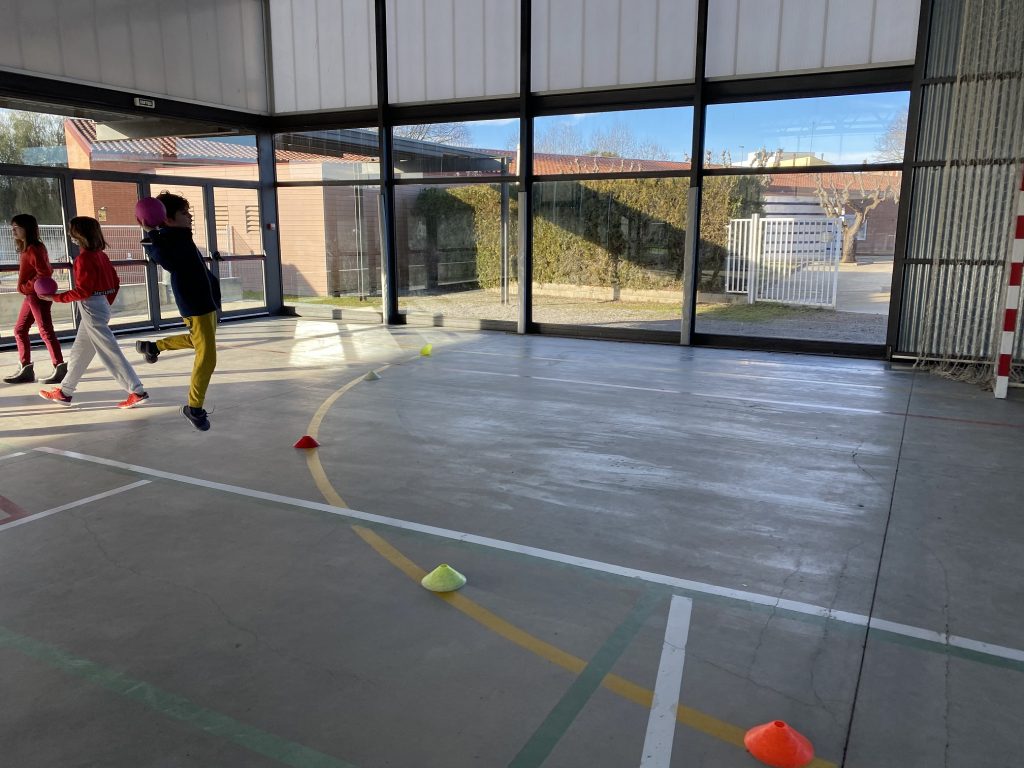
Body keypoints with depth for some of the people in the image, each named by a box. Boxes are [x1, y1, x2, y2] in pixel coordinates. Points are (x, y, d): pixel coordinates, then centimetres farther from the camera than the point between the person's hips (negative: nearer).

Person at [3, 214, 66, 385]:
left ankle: (60, 368, -1)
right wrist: (26, 288, 10)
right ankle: (25, 369, 17)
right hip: (30, 296, 10)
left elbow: (44, 273, -24)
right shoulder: (26, 248, 13)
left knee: (45, 332, -6)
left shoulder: (34, 249, -16)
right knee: (20, 330, 12)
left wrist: (27, 287, -16)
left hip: (37, 296, -10)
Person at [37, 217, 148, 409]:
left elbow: (83, 291, -18)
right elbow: (115, 283, 13)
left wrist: (56, 297, -10)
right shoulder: (100, 255, 8)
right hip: (101, 306, 9)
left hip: (92, 310, -9)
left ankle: (137, 392, -6)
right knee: (79, 353, 17)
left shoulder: (84, 258, -16)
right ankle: (64, 392, 28)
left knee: (110, 353, -6)